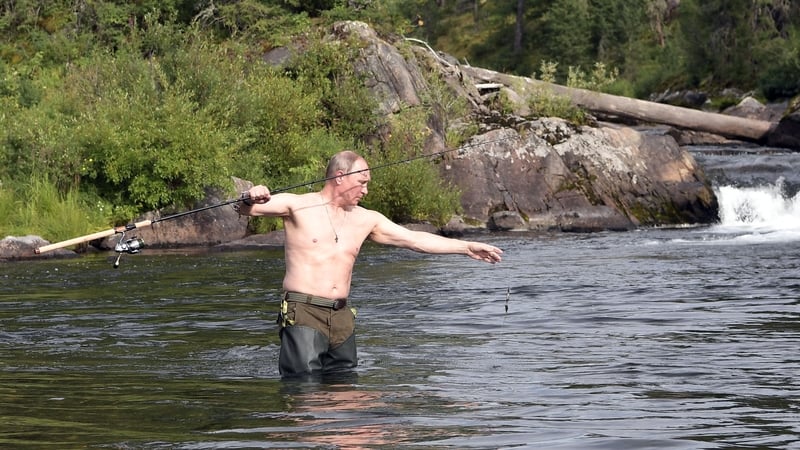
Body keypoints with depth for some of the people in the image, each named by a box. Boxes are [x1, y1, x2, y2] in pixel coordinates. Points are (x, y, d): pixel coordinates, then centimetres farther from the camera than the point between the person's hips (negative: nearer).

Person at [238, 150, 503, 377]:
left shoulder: (366, 220, 14)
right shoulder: (298, 206, -1)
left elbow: (415, 240, 17)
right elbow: (246, 209, -10)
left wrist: (466, 248, 14)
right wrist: (251, 198, -36)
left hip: (342, 316, 6)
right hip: (303, 314, -6)